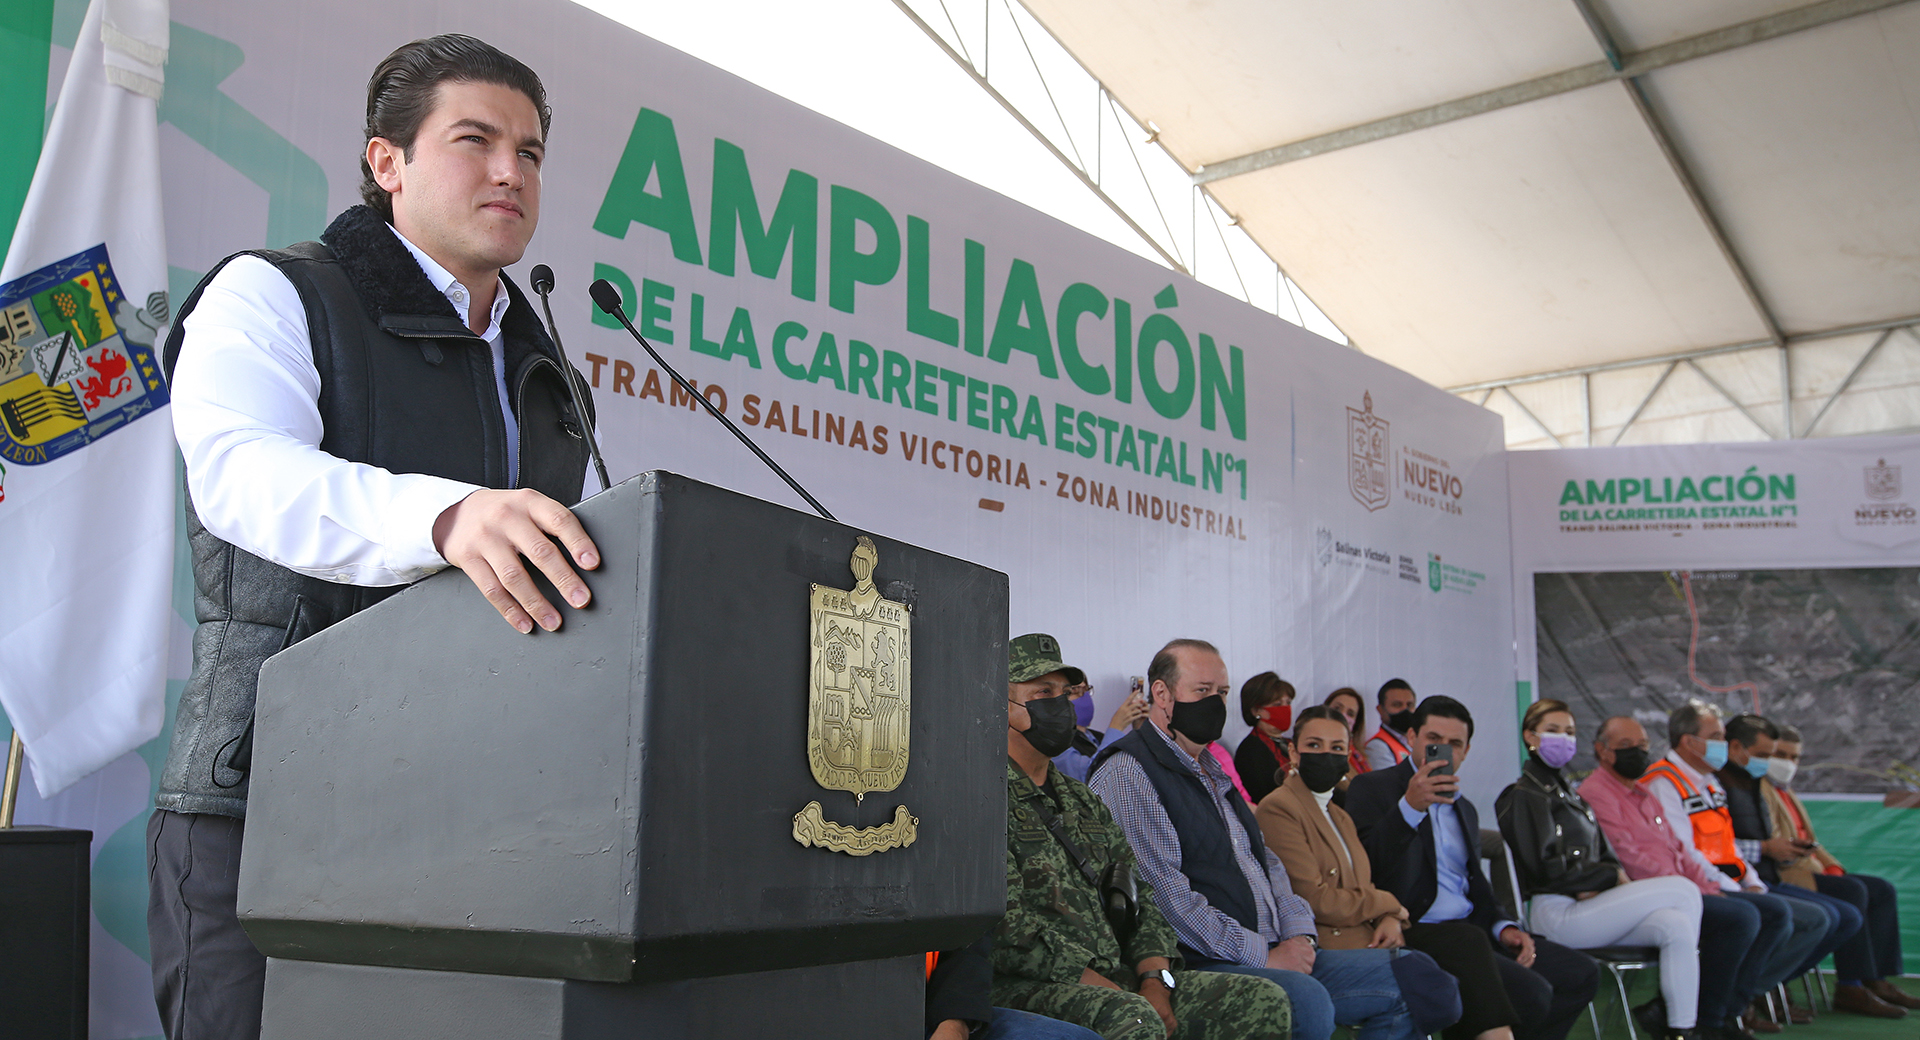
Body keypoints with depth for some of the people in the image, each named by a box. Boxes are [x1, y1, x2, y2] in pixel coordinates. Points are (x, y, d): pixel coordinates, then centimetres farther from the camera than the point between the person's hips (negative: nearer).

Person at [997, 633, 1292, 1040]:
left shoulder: (1082, 800, 22)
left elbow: (1136, 894, 18)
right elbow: (1006, 924, -15)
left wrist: (1155, 980, -1)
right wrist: (1108, 989, -17)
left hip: (1115, 981, 8)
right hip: (1025, 988, -8)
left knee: (1265, 1002, -6)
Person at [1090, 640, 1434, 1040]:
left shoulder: (1214, 772, 24)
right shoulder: (1125, 773, -9)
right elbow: (1164, 893, -18)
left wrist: (1297, 933, 4)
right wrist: (1262, 955, -15)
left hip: (1275, 955, 9)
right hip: (1196, 965, -9)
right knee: (1306, 1000, -35)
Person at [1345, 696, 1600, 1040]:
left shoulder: (1464, 809, 25)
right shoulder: (1372, 789, -1)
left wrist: (1503, 927, 9)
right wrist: (1410, 807, -26)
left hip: (1472, 933, 9)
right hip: (1416, 935, -9)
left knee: (1581, 973, -2)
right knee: (1530, 995, -25)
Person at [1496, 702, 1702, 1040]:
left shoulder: (1568, 793, 25)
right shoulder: (1525, 796, -4)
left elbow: (1604, 856, 20)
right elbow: (1547, 870, -13)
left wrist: (1600, 883, -4)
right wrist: (1612, 876, -5)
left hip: (1588, 905, 8)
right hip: (1557, 913, -8)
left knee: (1677, 925, -16)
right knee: (1684, 890, -15)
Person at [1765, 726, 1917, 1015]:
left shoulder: (1785, 791, 26)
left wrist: (1832, 867, 12)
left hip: (1809, 871, 11)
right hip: (1780, 877, -11)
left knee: (1883, 891, 0)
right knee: (1852, 891, -28)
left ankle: (1878, 978, -7)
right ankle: (1851, 986, -24)